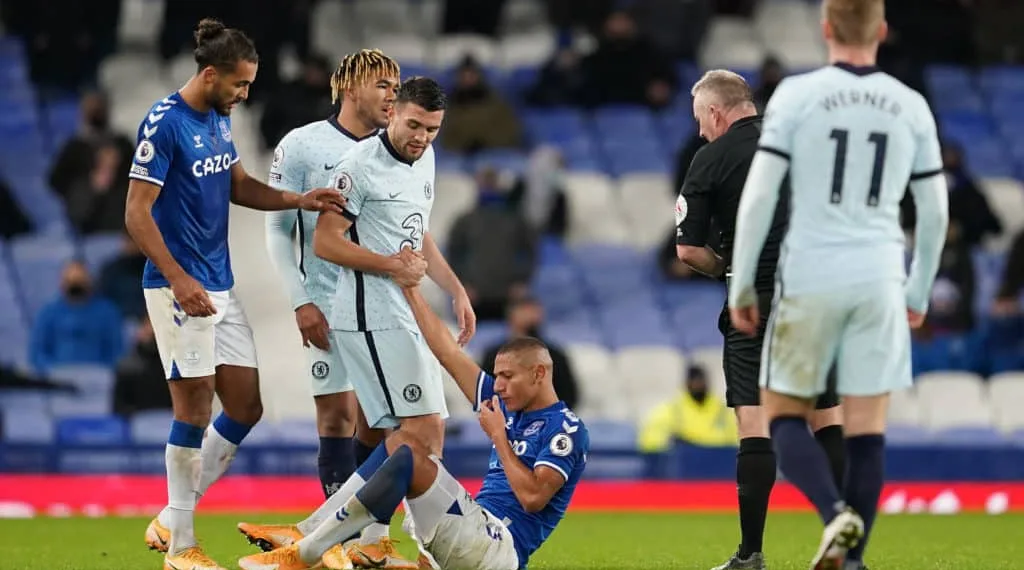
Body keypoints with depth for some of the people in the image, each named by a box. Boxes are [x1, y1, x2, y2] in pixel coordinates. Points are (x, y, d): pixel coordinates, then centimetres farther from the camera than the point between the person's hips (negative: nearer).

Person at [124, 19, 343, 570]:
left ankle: (170, 520, 18)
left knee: (246, 407, 8)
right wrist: (179, 280, -23)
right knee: (195, 405, -7)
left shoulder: (219, 119, 11)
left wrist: (300, 200, 5)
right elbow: (137, 213, -16)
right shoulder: (164, 124, -15)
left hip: (220, 287, 9)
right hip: (180, 289, -9)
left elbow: (239, 187, 21)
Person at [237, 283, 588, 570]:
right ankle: (305, 534, -10)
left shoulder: (567, 430, -5)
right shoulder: (506, 405, 19)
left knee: (409, 456, -23)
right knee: (403, 440, 2)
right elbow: (448, 354, 20)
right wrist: (410, 289, 19)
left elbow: (532, 497, -19)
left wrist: (498, 436, -11)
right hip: (478, 533, 9)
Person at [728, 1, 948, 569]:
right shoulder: (911, 107, 4)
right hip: (879, 280, 2)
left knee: (784, 414, 9)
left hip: (809, 278, -2)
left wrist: (741, 285, 0)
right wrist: (919, 293, 22)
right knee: (867, 426, 6)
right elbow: (934, 212, 9)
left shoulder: (796, 95, -5)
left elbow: (759, 194, -8)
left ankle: (835, 512, -15)